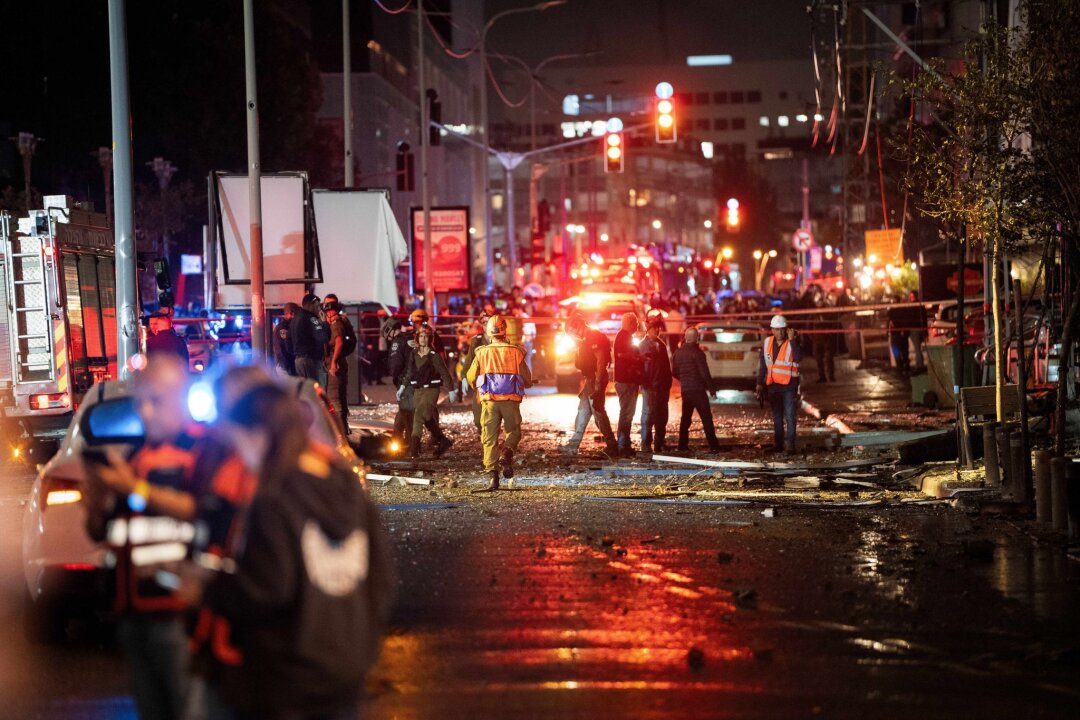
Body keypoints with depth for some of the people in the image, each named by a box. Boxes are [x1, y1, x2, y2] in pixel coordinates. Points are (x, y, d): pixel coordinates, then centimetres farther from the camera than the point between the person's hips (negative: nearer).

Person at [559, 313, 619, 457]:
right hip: (588, 380, 10)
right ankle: (573, 445, 10)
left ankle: (612, 445, -4)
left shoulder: (594, 337, -14)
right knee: (583, 411, 9)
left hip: (595, 380, -10)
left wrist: (598, 383, -25)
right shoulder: (585, 340, 17)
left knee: (598, 412, -9)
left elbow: (600, 360, -21)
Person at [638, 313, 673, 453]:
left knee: (662, 416, 8)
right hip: (650, 386, -7)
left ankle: (660, 443, 14)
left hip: (662, 386, 7)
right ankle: (646, 445, -7)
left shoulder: (661, 344, 17)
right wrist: (644, 383, -17)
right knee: (648, 413, -8)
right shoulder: (644, 345, -4)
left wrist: (668, 383, 14)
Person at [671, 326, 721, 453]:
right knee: (706, 418, -5)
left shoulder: (677, 353, 5)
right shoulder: (697, 353, -13)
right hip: (698, 390, -6)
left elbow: (674, 372, 11)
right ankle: (713, 446, -10)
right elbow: (704, 373, -14)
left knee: (685, 418, 14)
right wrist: (711, 387, -3)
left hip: (685, 390, 6)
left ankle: (682, 446, 12)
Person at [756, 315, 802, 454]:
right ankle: (778, 444, 17)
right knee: (777, 417, 11)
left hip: (789, 386, -5)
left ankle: (790, 444, -6)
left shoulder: (792, 342, -6)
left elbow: (798, 358, -24)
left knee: (790, 416, -7)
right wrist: (760, 382, 10)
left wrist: (792, 340, -26)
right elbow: (763, 364, 13)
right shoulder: (767, 343, 6)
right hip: (773, 385, 5)